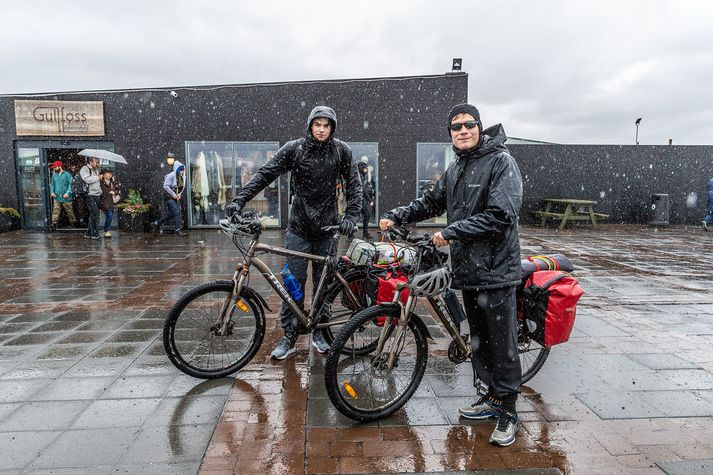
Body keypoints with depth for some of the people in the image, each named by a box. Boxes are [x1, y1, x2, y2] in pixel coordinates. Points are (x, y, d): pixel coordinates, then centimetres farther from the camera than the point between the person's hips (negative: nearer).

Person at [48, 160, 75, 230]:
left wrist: (68, 193, -17)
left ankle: (73, 223, 19)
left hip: (66, 198, -4)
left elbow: (70, 184, -7)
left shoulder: (67, 174, -2)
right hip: (56, 198, 4)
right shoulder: (54, 175, 13)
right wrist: (52, 192, 1)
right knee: (55, 211, -2)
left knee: (69, 211, 5)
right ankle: (54, 223, -1)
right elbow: (52, 184, 18)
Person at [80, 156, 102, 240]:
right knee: (95, 213, -15)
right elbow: (87, 180, -22)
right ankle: (95, 233, -12)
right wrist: (97, 177, -9)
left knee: (93, 214, 9)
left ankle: (88, 233, 15)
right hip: (89, 195, -9)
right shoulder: (84, 169, -5)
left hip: (96, 195, 9)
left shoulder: (96, 170, 23)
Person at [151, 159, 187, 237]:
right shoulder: (171, 175, -13)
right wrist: (173, 194, -18)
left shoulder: (181, 177, 9)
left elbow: (181, 187, 18)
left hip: (176, 198, 8)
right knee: (176, 212, -14)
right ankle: (178, 230, -10)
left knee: (171, 214, 11)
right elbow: (165, 186, -16)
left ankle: (156, 223, 29)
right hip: (169, 197, -8)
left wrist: (179, 194, 0)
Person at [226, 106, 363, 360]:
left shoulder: (341, 150, -2)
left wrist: (350, 216, -13)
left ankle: (319, 332, 25)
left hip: (327, 228, 1)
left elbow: (353, 185, 0)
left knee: (323, 282, 9)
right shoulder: (294, 148, -5)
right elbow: (265, 174, -9)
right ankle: (289, 336, 12)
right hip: (299, 228, -1)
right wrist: (239, 200, -19)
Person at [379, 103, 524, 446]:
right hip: (467, 268, 8)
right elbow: (431, 202, 23)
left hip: (495, 269, -8)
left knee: (502, 342, 0)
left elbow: (501, 215, -19)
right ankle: (493, 396, 32)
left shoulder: (501, 161, -9)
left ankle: (508, 410, 15)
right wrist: (396, 216, 11)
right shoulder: (455, 169, 16)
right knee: (479, 339, 16)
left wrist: (451, 231, -18)